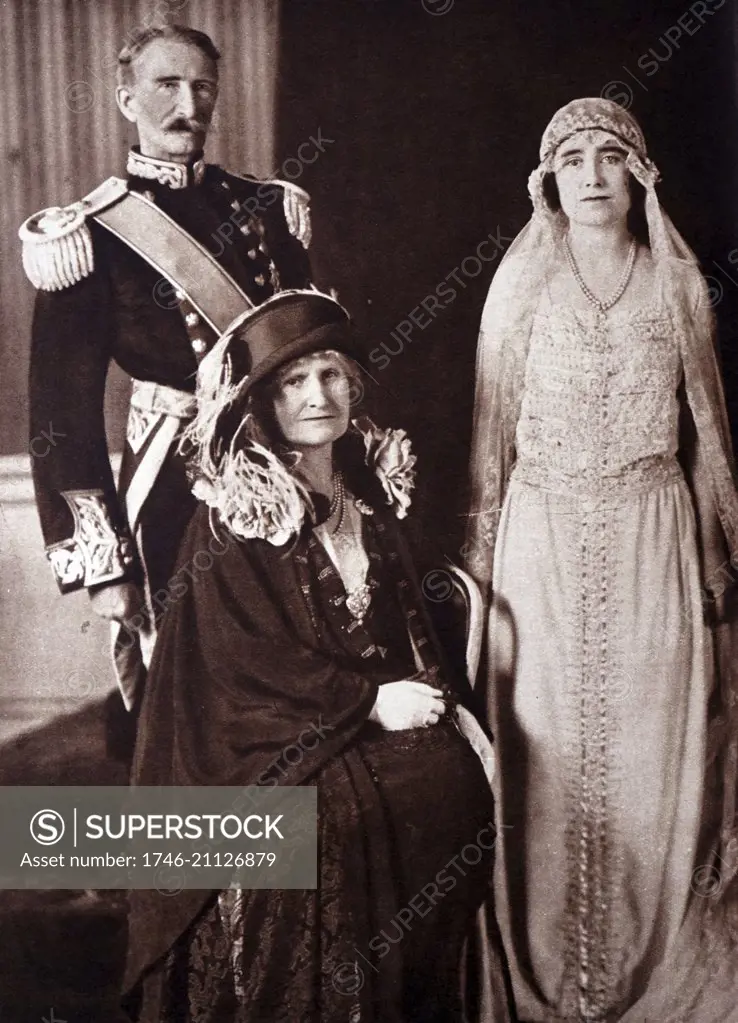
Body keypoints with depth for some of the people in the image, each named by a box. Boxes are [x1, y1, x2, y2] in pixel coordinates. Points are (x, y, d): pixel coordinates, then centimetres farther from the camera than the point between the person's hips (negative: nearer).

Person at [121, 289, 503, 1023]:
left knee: (457, 778, -18)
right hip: (272, 724, -5)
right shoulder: (232, 510, -9)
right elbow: (244, 654, -14)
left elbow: (408, 613, 11)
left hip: (387, 701, 5)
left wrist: (448, 702, -4)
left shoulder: (369, 482, 9)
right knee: (342, 806, -29)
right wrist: (370, 701, -17)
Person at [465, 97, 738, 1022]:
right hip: (543, 543, 0)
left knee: (649, 754, 2)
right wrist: (483, 556, 4)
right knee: (548, 753, 3)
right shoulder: (521, 284, 5)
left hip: (652, 545, 1)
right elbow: (493, 432, 8)